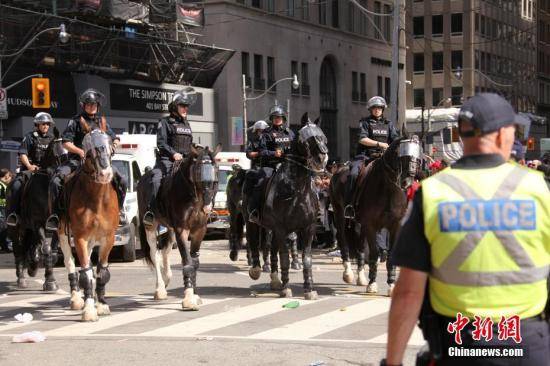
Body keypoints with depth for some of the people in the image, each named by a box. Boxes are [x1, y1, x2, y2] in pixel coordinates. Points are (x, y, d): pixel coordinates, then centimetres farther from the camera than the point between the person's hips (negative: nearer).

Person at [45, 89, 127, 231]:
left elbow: (114, 138, 21)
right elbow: (66, 142, -3)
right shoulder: (76, 121, 4)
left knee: (120, 180, -11)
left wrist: (114, 144, -4)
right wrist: (80, 151, -20)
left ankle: (119, 209, 7)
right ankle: (56, 213, -14)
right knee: (56, 180, -24)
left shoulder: (103, 122, 16)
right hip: (77, 160, -3)